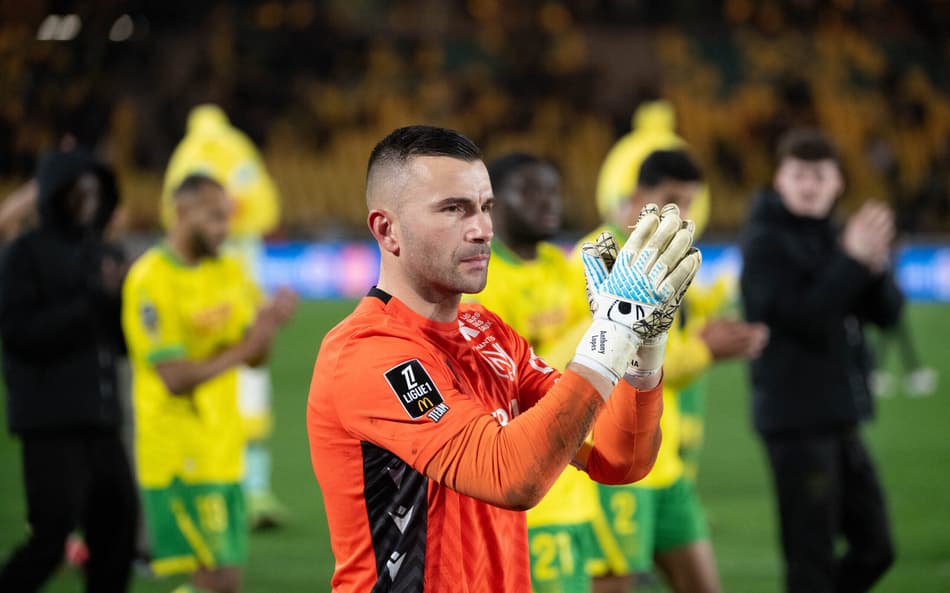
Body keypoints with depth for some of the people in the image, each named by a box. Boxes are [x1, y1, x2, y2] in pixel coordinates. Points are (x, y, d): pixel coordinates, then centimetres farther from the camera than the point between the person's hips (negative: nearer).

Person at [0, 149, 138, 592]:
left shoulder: (105, 255, 13)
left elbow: (126, 341, 15)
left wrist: (126, 299, -6)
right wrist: (93, 300, -16)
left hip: (101, 420, 6)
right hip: (50, 422, -6)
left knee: (117, 527, 3)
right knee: (51, 537, -10)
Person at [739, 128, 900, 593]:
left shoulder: (832, 236, 11)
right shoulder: (766, 241, -9)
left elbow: (887, 312, 5)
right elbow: (800, 317, -20)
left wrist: (875, 261, -13)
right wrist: (853, 260, -21)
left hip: (838, 417, 8)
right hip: (795, 418, -8)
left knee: (873, 547, 12)